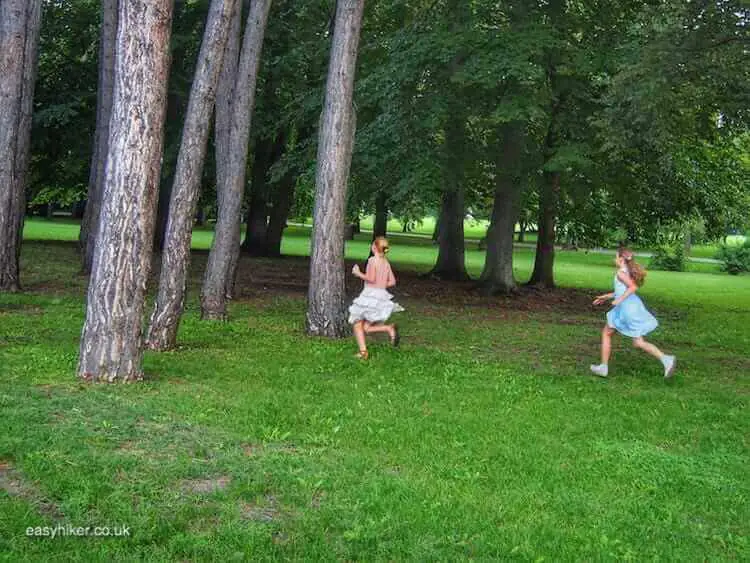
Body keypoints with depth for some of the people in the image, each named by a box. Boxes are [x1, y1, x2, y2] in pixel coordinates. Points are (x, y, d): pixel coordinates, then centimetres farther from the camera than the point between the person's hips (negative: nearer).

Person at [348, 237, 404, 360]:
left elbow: (371, 278, -17)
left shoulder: (372, 260, -9)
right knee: (366, 328, 10)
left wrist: (358, 273, -4)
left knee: (357, 323, 5)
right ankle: (390, 328, -12)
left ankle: (363, 351, -7)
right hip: (382, 296, 7)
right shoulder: (386, 262, 11)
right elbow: (392, 282, 11)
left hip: (370, 295, -7)